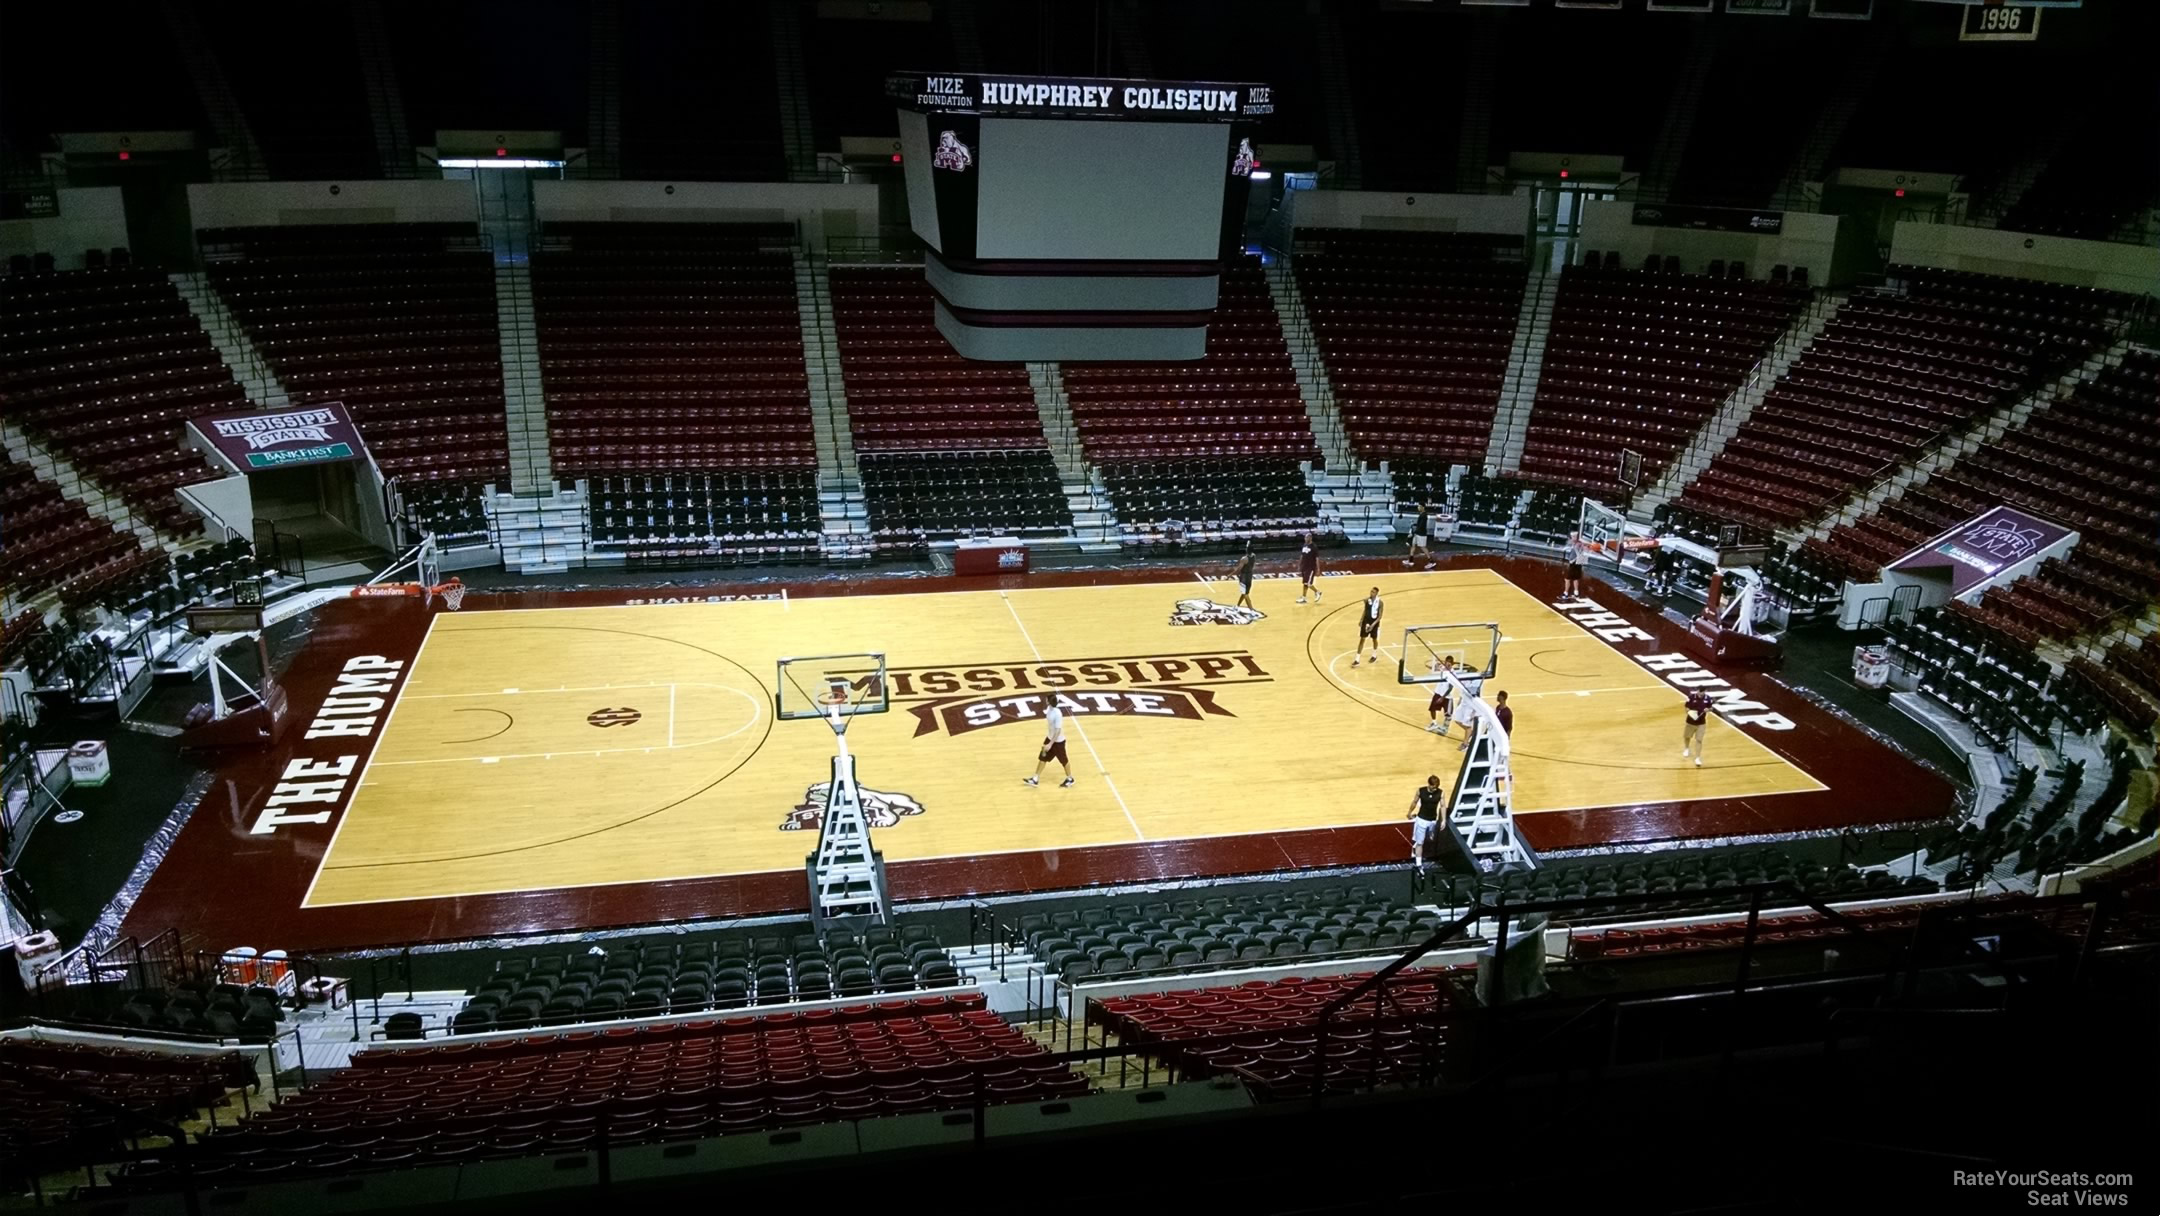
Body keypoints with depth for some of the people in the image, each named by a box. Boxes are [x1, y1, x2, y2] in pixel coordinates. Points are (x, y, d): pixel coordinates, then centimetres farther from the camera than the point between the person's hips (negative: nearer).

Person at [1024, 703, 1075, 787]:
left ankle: (1070, 779, 32)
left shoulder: (1057, 714, -32)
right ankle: (1035, 779, 22)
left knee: (1063, 761, 11)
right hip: (1050, 738, 8)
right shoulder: (1050, 709, -4)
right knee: (1042, 758, 12)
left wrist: (1050, 744, -26)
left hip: (1058, 741, -8)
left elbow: (1058, 730, -28)